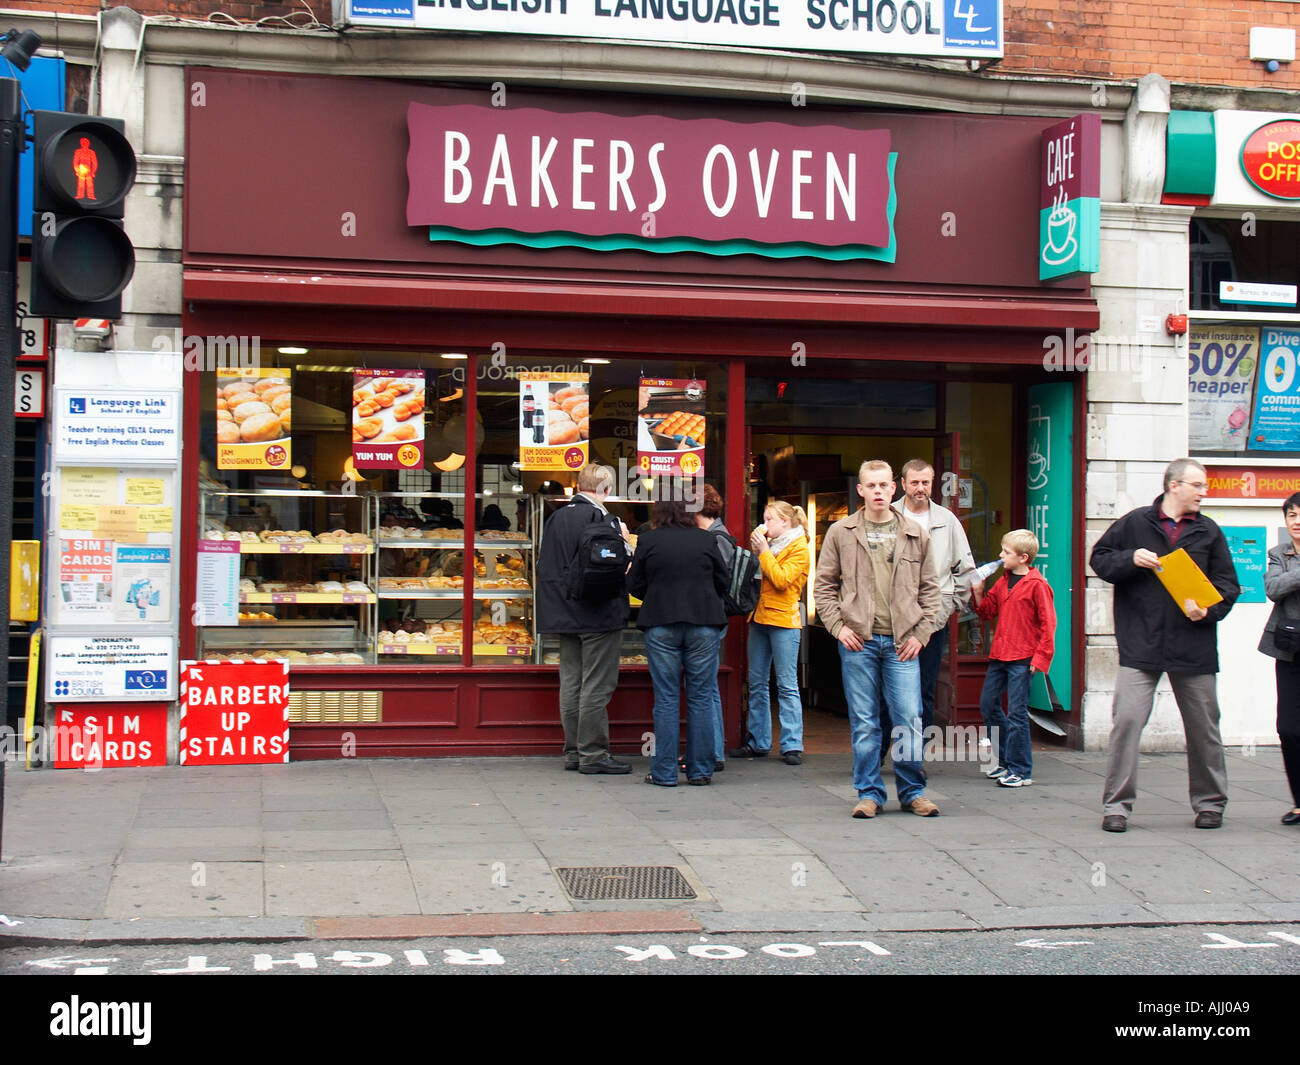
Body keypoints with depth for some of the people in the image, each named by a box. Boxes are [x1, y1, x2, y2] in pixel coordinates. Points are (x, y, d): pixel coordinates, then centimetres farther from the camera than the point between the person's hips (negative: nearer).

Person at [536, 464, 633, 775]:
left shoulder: (556, 518, 9)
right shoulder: (602, 519, -15)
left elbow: (545, 565, 14)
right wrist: (623, 540, -2)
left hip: (564, 614, 7)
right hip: (598, 615, -7)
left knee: (571, 683, 11)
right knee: (596, 685, -2)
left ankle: (573, 751, 16)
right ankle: (593, 754, 0)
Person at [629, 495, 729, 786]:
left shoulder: (648, 541, -2)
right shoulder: (705, 539, 2)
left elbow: (634, 585, 4)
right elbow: (722, 583, 9)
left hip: (661, 625, -1)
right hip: (704, 625, 1)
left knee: (666, 699, 3)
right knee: (701, 698, 7)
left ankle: (664, 772, 4)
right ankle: (700, 770, 10)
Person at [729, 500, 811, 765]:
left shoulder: (799, 547, -4)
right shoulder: (769, 543, 18)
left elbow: (781, 580, -15)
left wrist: (764, 551, -10)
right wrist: (755, 552, 3)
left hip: (784, 620, -8)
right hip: (760, 618, 8)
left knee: (787, 685, -6)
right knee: (756, 682, 9)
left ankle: (792, 745, -3)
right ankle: (758, 741, 16)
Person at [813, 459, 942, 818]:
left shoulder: (916, 535, 8)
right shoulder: (840, 533, 5)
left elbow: (929, 589, 12)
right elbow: (823, 585, 9)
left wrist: (920, 632, 2)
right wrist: (838, 626, -2)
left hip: (902, 643, 1)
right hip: (858, 641, 0)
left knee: (909, 720, -1)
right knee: (864, 723, 3)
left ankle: (912, 791, 13)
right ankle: (869, 793, 12)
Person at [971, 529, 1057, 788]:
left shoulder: (1037, 585, -10)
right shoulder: (1003, 582, 12)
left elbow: (1048, 623, -11)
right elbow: (988, 611, 19)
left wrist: (1040, 656, -14)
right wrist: (979, 593, 2)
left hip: (1022, 659, -8)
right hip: (999, 655, 8)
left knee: (1016, 712, -6)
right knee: (988, 704, 12)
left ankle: (1021, 771, 2)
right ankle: (1006, 760, 24)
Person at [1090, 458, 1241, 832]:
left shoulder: (1209, 532, 10)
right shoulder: (1135, 523, 4)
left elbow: (1227, 584, 11)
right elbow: (1099, 559, 9)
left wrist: (1208, 611, -8)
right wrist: (1130, 559, -10)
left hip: (1193, 645, 3)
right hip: (1140, 644, -2)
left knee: (1203, 727, 9)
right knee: (1126, 720, -10)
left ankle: (1210, 802, 25)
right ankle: (1116, 804, -2)